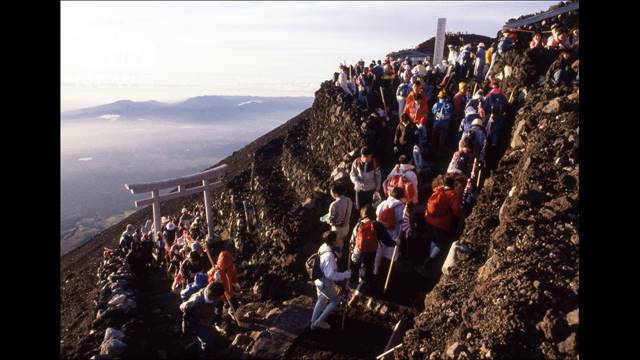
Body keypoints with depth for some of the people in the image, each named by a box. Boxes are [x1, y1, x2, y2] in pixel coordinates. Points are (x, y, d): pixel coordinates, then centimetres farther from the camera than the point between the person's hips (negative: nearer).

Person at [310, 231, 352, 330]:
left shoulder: (323, 247, -6)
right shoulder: (329, 255, -33)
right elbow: (331, 274, -34)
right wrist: (345, 275, -25)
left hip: (318, 280, 8)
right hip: (325, 283, -8)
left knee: (321, 300, 26)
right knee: (335, 301, 14)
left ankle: (314, 322, 36)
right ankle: (319, 321, 17)